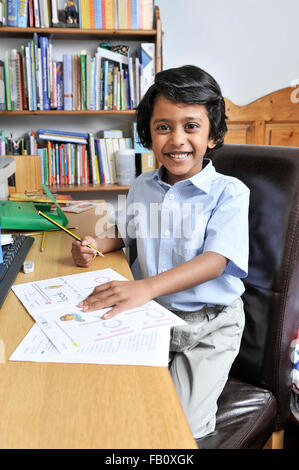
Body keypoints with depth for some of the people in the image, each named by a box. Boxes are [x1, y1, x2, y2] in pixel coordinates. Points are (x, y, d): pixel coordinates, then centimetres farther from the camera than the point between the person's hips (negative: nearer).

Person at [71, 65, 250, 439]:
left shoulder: (229, 192, -13)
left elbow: (215, 261, -24)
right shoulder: (142, 187, 4)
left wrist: (146, 287, -39)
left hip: (208, 325, -4)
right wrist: (97, 245, 0)